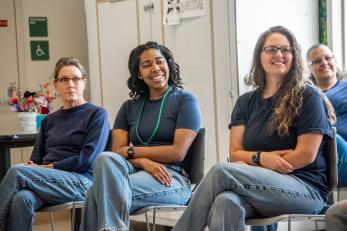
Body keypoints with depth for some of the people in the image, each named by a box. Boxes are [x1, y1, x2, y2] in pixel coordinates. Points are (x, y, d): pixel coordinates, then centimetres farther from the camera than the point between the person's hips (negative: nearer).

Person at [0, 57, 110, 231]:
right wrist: (31, 166, -8)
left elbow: (88, 158, -5)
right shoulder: (49, 120, 25)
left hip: (81, 182, -4)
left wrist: (49, 167, -8)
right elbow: (36, 160, 17)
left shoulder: (97, 114, 8)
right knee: (21, 199, -34)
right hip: (47, 182, 4)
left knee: (17, 171, -28)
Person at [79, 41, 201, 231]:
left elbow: (178, 152, -5)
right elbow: (117, 152, 7)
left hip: (172, 180, -4)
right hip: (135, 172, 4)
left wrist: (131, 151, -1)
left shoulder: (185, 101, 7)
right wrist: (145, 162, -14)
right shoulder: (129, 107, 21)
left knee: (99, 192, -31)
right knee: (106, 159, -33)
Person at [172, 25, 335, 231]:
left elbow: (306, 154, -6)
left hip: (306, 190, -3)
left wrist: (250, 165, -7)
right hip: (258, 191, 4)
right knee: (225, 203, -35)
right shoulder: (246, 102, 18)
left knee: (222, 172, -28)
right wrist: (261, 158, -12)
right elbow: (235, 153, 11)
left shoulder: (308, 97, 3)